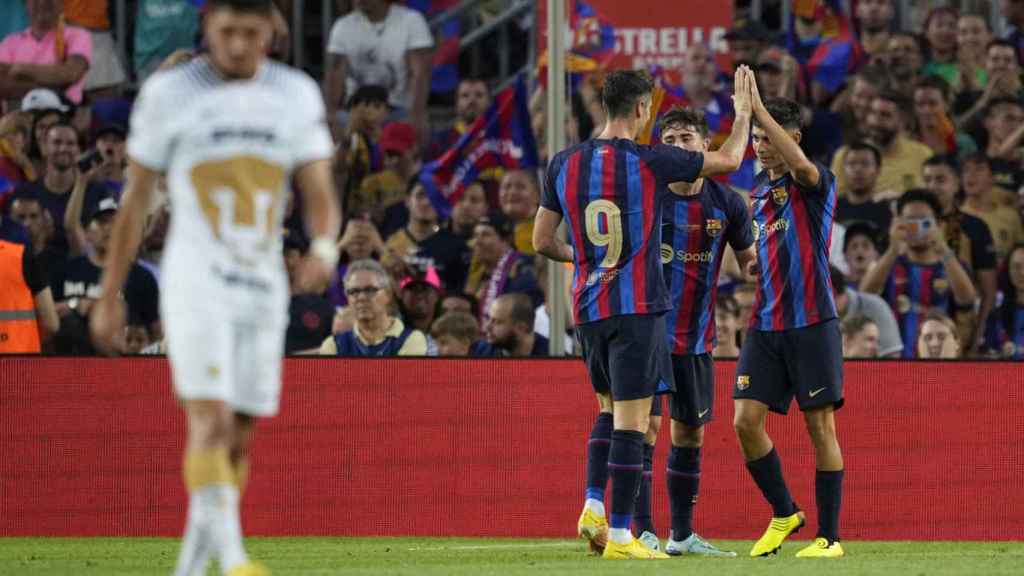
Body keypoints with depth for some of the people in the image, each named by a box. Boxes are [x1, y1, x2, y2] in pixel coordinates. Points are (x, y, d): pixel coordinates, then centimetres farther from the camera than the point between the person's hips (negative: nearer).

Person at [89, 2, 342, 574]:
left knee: (240, 437, 7)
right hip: (196, 280, -4)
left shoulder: (298, 96, 7)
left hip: (264, 287, 4)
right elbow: (135, 201, 6)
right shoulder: (169, 93, 0)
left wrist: (325, 247, -17)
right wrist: (109, 299, 7)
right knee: (212, 419, -20)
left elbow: (321, 194, 5)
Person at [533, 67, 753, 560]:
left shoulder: (564, 164, 3)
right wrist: (743, 111, 22)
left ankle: (593, 506, 7)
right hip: (639, 307, -5)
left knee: (609, 408, 22)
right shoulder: (650, 162, -8)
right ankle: (619, 536, -5)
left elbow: (541, 242, 9)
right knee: (631, 421, -3)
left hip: (588, 309, 5)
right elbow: (728, 160, 5)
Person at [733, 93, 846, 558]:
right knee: (746, 420, -4)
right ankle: (783, 514, 15)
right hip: (765, 324, 6)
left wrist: (757, 107, -33)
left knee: (820, 426, -2)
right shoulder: (758, 189, 16)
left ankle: (829, 536, 4)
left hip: (811, 323, -6)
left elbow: (799, 165, -32)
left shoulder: (815, 181, -6)